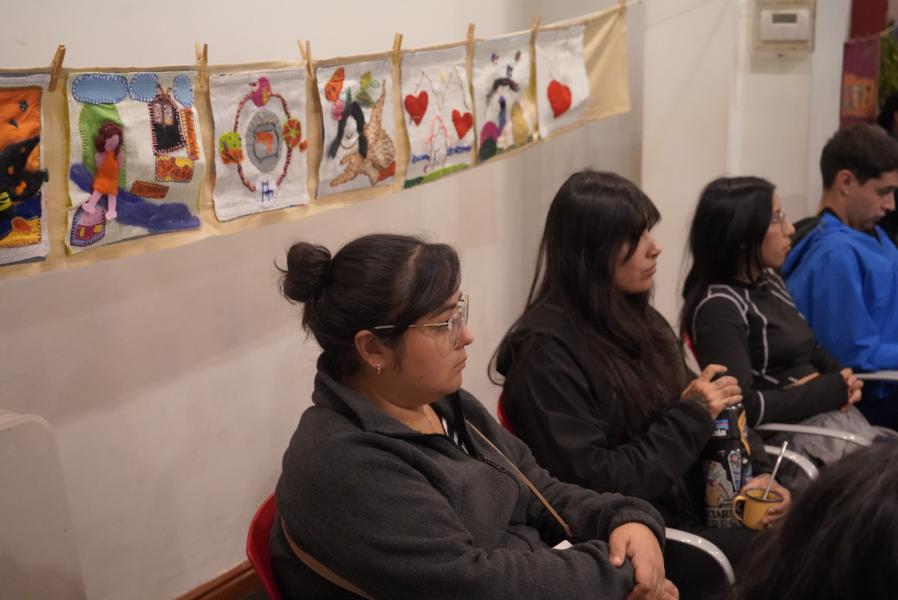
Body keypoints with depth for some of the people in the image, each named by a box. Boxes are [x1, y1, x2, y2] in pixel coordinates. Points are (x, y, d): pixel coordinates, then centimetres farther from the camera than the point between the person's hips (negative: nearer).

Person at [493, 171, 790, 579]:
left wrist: (756, 473, -5)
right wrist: (690, 417, -13)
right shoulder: (547, 349, -15)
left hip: (696, 509, 8)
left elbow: (710, 415, 14)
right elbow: (590, 485, -19)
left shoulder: (640, 320, 11)